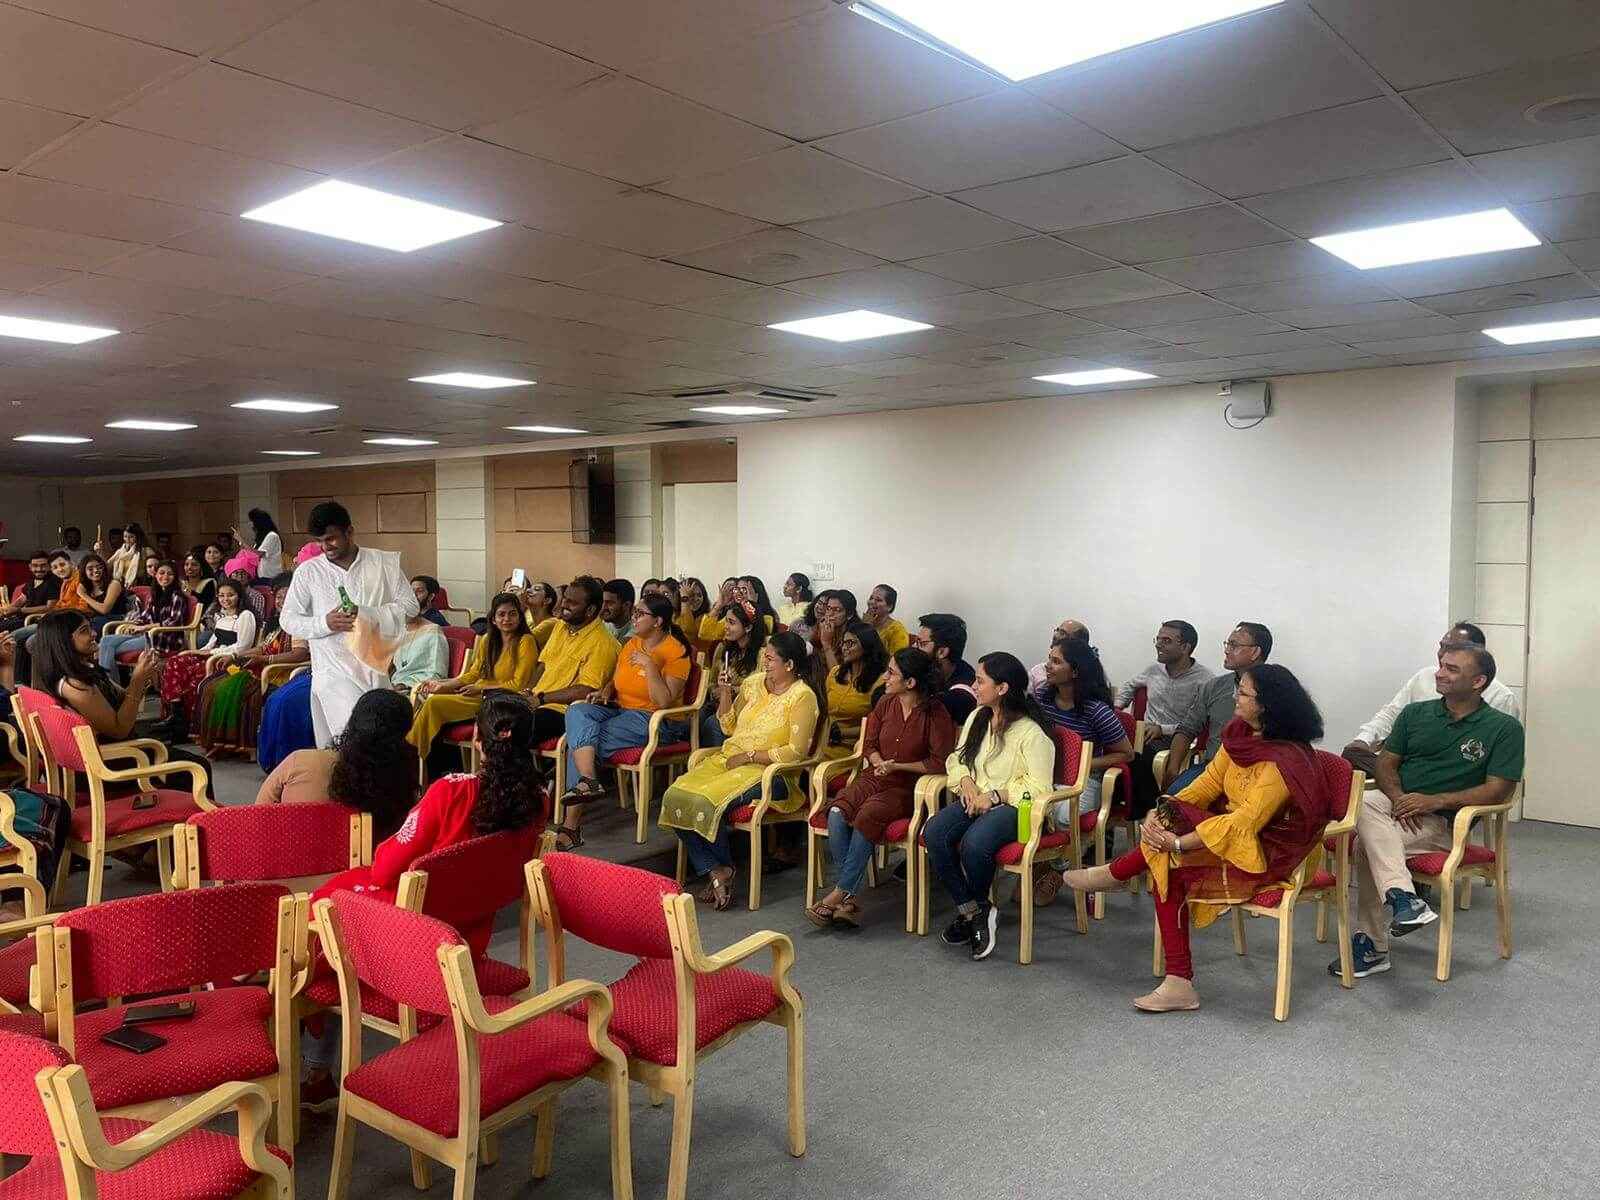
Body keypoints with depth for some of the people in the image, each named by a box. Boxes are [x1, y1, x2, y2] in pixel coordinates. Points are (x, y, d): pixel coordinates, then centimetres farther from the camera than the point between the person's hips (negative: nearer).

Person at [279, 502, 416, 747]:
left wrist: (368, 614, -13)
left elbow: (409, 605, 2)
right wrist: (325, 623, -12)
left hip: (376, 670, 2)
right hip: (334, 671, -2)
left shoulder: (385, 563, 4)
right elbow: (289, 619, 6)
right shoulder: (308, 571, 4)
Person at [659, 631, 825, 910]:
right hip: (730, 759, 7)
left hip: (770, 770, -7)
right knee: (674, 797, -17)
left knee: (707, 803, -30)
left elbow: (796, 751, -13)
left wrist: (749, 756, -13)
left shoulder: (803, 697, -8)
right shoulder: (754, 683, 11)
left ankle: (723, 869, -4)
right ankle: (715, 872, -14)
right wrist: (725, 694, 3)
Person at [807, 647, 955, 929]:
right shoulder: (886, 704, 7)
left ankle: (839, 893, -22)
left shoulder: (935, 714, -9)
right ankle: (851, 898, -23)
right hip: (876, 776, 5)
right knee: (837, 813, -26)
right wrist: (879, 763, -5)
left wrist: (897, 766, -14)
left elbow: (941, 762, -10)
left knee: (868, 815, -34)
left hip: (909, 786, -5)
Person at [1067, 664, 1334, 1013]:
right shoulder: (1240, 734, 1)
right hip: (1233, 828, 8)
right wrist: (1163, 809, -13)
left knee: (1168, 857, -25)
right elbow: (1209, 782, 3)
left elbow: (1245, 823, -28)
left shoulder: (1283, 761, -24)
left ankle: (1114, 874, 5)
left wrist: (1177, 840, -27)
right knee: (1166, 869, -16)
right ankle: (1179, 985, -13)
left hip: (1266, 853, -8)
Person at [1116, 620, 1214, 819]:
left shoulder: (1203, 679, -7)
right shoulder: (1154, 669, 13)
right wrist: (1118, 705, 15)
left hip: (1177, 744, -5)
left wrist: (1163, 729, -16)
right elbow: (1129, 686, 33)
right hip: (1147, 740, 5)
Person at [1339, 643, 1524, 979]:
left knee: (1368, 843, -31)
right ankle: (1403, 897, -42)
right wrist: (1398, 798, -11)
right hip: (1397, 804, 4)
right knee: (1361, 803, -33)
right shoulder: (1416, 713, 13)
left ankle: (1372, 946, -23)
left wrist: (1434, 801, -17)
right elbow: (1386, 763, 12)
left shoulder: (1504, 728, 1)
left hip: (1443, 821, -4)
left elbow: (1499, 790, -7)